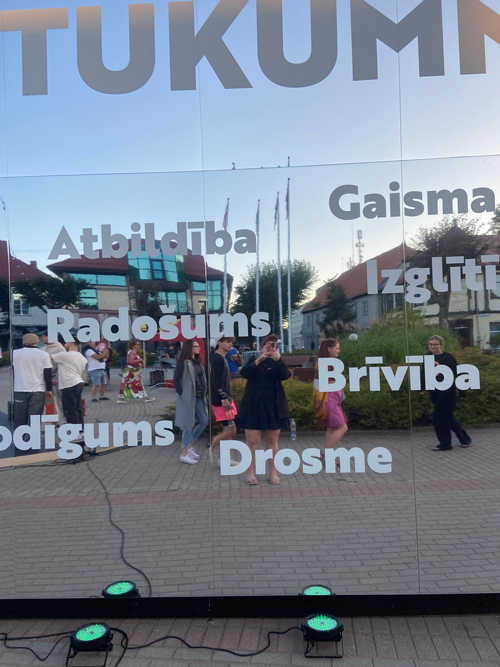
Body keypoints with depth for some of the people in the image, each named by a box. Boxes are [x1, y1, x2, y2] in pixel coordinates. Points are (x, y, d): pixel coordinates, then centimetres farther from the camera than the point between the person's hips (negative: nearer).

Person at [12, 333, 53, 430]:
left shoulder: (14, 353, 1)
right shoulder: (43, 354, -4)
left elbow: (13, 370, 13)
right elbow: (48, 374, -2)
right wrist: (49, 390, 7)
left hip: (19, 390, 2)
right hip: (37, 391, -2)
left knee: (19, 419, 11)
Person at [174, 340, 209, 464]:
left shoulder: (198, 362, 13)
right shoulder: (183, 363, -10)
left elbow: (202, 378, 14)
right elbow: (176, 380, -12)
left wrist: (204, 393, 6)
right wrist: (182, 394, -14)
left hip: (199, 397, 8)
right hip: (188, 397, -8)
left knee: (204, 421, 11)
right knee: (189, 424, -3)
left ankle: (190, 445, 26)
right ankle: (184, 454, 9)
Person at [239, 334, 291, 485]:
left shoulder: (277, 363, 8)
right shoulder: (253, 360, 7)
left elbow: (285, 375, -11)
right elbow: (244, 373, -12)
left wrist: (278, 358, -21)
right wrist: (259, 360, -21)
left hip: (273, 407, 1)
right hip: (253, 407, -1)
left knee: (272, 441, 7)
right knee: (252, 441, -1)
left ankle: (273, 473, 16)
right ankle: (251, 473, 9)